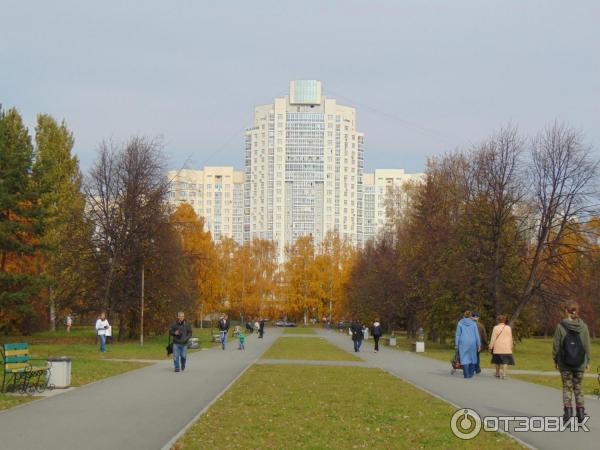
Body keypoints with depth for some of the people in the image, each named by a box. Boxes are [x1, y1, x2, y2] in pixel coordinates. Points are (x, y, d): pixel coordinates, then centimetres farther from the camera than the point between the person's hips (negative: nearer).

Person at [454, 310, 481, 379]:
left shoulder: (460, 323, 0)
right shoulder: (473, 323, 2)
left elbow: (457, 334, -2)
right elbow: (476, 334, 1)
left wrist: (456, 344, 1)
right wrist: (479, 345, 5)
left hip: (463, 343, -1)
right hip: (472, 342, 1)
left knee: (464, 358, 1)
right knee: (472, 357, 14)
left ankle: (466, 375, -6)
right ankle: (471, 374, 15)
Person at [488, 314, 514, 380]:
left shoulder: (496, 328, -6)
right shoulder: (508, 328, 3)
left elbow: (493, 338, -7)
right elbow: (510, 338, 7)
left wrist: (491, 347, -1)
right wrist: (511, 347, 17)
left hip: (498, 348, -1)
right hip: (506, 348, 1)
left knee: (498, 361, 12)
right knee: (505, 360, 0)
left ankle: (497, 373, 24)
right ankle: (504, 374, -12)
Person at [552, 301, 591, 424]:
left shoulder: (561, 326, -8)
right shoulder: (583, 326, -3)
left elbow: (556, 345, -5)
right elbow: (587, 345, 1)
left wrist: (555, 360, 6)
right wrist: (588, 361, 9)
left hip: (565, 363, -2)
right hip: (580, 363, 2)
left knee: (567, 387, 8)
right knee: (578, 387, 14)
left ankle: (568, 409, -2)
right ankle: (581, 411, 10)